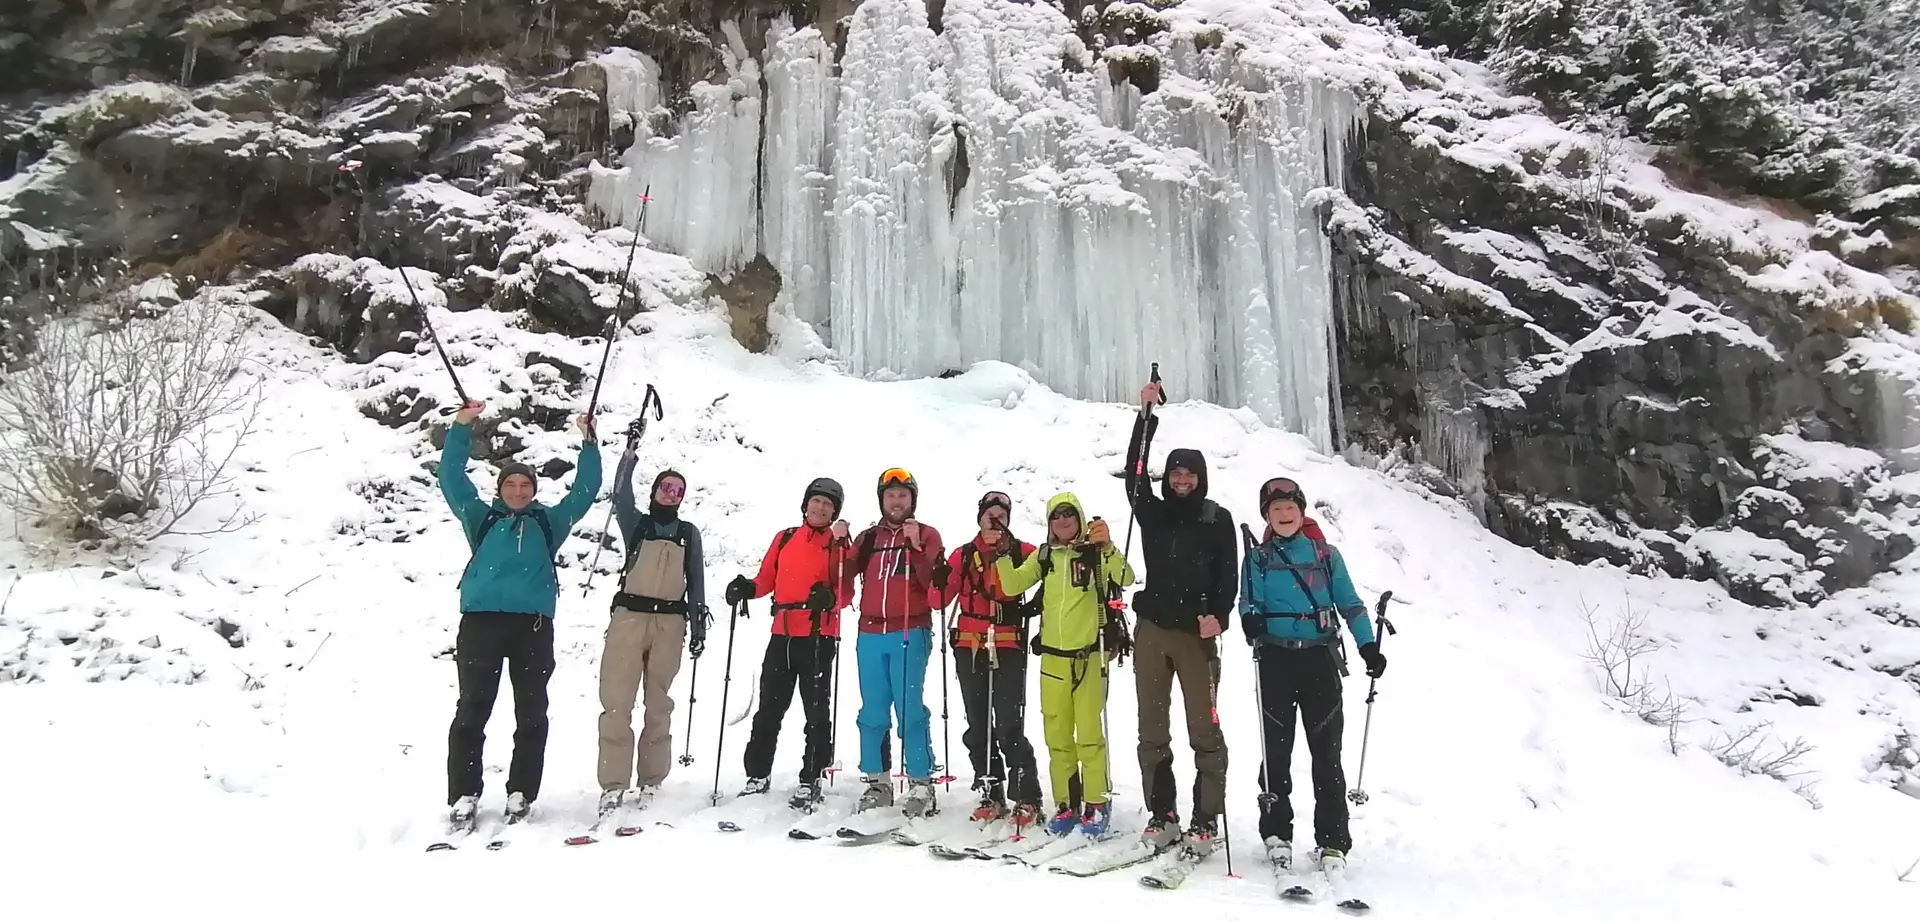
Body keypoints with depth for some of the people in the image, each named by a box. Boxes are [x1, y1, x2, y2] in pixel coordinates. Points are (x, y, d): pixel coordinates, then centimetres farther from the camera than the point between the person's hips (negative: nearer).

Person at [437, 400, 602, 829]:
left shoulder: (549, 522, 20)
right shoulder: (482, 518, 18)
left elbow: (585, 489, 18)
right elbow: (451, 478, 14)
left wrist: (588, 442, 13)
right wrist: (461, 427, 6)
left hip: (533, 625, 1)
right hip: (481, 621, -1)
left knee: (532, 713, 3)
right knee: (472, 710, -2)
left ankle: (521, 793, 10)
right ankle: (464, 795, 3)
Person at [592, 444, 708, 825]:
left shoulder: (689, 533, 16)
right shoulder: (636, 523, 13)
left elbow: (696, 580, 14)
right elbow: (621, 495, -5)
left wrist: (699, 623, 7)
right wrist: (630, 454, -13)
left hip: (670, 622, 1)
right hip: (629, 616, -1)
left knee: (658, 703, 3)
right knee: (616, 701, -9)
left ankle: (650, 783, 10)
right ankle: (613, 786, -8)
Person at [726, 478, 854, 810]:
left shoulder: (839, 544, 3)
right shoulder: (784, 539, 14)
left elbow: (846, 593, -2)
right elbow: (766, 579, 14)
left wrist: (830, 598, -22)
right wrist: (748, 589, -5)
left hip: (819, 637, -4)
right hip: (782, 634, 4)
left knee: (816, 711, 2)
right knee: (768, 709, 8)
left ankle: (810, 781, 9)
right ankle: (758, 776, 18)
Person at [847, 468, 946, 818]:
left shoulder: (927, 535, 6)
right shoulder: (868, 538, 16)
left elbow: (933, 584, -7)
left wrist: (915, 547, -18)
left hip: (910, 634, -4)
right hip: (871, 635, 4)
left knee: (910, 710, -7)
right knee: (872, 712, 6)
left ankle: (921, 784, -1)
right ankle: (876, 783, 14)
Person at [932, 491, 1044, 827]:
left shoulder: (1023, 553, 3)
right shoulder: (963, 555, 10)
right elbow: (939, 600, 7)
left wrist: (1036, 606, -6)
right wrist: (940, 580, -14)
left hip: (1008, 649, -4)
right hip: (969, 648, 4)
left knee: (1009, 726, -9)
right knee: (978, 726, 8)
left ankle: (1027, 798, 0)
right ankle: (991, 795, 19)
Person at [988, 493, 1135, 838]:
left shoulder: (1095, 552, -2)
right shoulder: (1043, 556, 10)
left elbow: (1125, 578, -18)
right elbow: (1012, 585, 2)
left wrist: (1107, 546, -33)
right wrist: (1000, 554, -11)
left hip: (1089, 654, -4)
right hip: (1053, 656, 4)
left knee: (1089, 732, -5)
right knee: (1057, 734, 7)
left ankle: (1097, 803, 6)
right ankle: (1066, 804, 17)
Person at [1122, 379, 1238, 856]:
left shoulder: (1217, 519, 5)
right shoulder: (1153, 512, 12)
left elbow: (1229, 575, 0)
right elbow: (1134, 473, 1)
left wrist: (1217, 615, -17)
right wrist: (1146, 416, -4)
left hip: (1196, 634, -3)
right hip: (1151, 630, 3)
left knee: (1204, 730, -3)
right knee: (1152, 730, 6)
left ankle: (1206, 820, 2)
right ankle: (1161, 815, 14)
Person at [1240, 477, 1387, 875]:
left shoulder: (1326, 555, 11)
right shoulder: (1258, 558, 11)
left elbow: (1349, 603, 9)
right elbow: (1249, 600, 1)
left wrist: (1368, 646, -3)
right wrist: (1251, 619, -23)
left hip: (1319, 658, 0)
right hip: (1275, 659, 0)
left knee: (1326, 753, 0)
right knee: (1275, 749, 2)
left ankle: (1333, 841, 5)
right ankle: (1277, 834, 11)